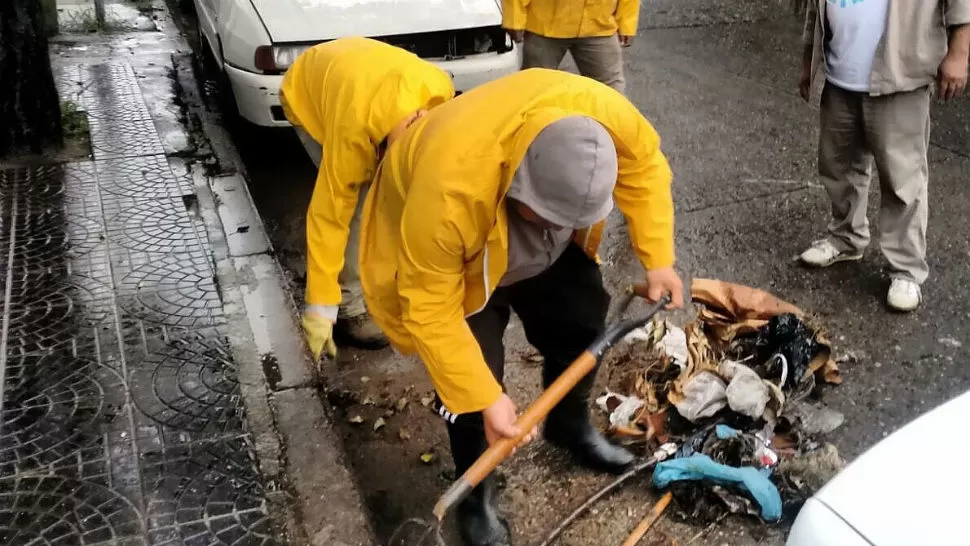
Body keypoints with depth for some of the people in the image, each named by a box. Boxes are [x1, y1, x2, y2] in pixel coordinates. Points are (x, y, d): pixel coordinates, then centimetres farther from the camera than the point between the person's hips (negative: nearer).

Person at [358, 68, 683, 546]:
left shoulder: (604, 112, -35)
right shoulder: (448, 188, -47)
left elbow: (643, 165, -12)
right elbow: (431, 309, -35)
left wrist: (658, 258, -16)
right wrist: (484, 399, -33)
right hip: (440, 261, -5)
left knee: (581, 323, 14)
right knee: (472, 388, -7)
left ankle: (570, 425, 44)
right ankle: (476, 498, 21)